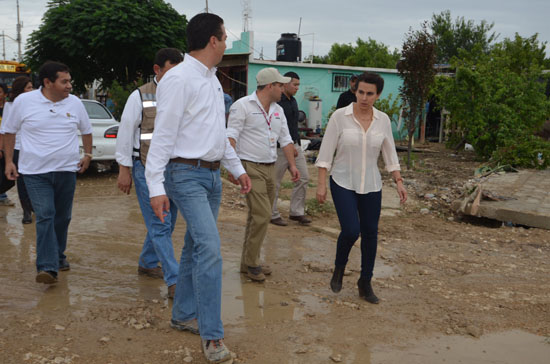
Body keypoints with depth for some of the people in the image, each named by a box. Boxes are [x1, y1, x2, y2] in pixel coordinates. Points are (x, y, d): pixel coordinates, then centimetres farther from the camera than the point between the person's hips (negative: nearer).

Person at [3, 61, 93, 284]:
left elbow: (86, 130, 18)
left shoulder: (75, 103, 3)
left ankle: (58, 256, 33)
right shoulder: (24, 101, -4)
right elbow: (9, 131, 7)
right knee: (45, 216, -14)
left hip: (67, 171, 3)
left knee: (62, 217, 13)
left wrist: (88, 154, 11)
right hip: (35, 172, -3)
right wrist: (9, 161, 5)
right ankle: (47, 267, -17)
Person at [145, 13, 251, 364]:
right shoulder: (179, 79, -14)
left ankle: (184, 315, 29)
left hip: (212, 174, 9)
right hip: (186, 174, -9)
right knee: (210, 249, -15)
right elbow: (163, 134, -17)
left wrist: (237, 167, 23)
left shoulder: (212, 80, 14)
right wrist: (156, 186, -21)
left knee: (196, 248, 15)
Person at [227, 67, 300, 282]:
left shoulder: (278, 110, 15)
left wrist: (292, 164, 10)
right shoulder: (243, 106, -7)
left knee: (258, 216, 11)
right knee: (262, 215, -14)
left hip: (270, 168, 8)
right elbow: (231, 135, -13)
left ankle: (249, 262, 21)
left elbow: (285, 139, 19)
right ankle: (250, 263, 0)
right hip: (250, 167, -8)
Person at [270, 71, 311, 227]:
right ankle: (273, 215, 15)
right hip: (280, 148, -8)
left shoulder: (293, 101, 14)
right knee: (275, 183, 3)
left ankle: (296, 212, 13)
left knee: (303, 178, 4)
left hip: (295, 146, 8)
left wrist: (297, 144, 18)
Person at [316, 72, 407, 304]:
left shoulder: (383, 120, 1)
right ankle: (339, 268, 18)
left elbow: (390, 154, 9)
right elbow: (326, 153, -7)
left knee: (370, 233, 7)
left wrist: (399, 182, 3)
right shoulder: (340, 116, -9)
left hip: (371, 186, 4)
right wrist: (321, 184, -10)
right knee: (351, 231, -14)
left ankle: (365, 283, 24)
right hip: (343, 183, -3)